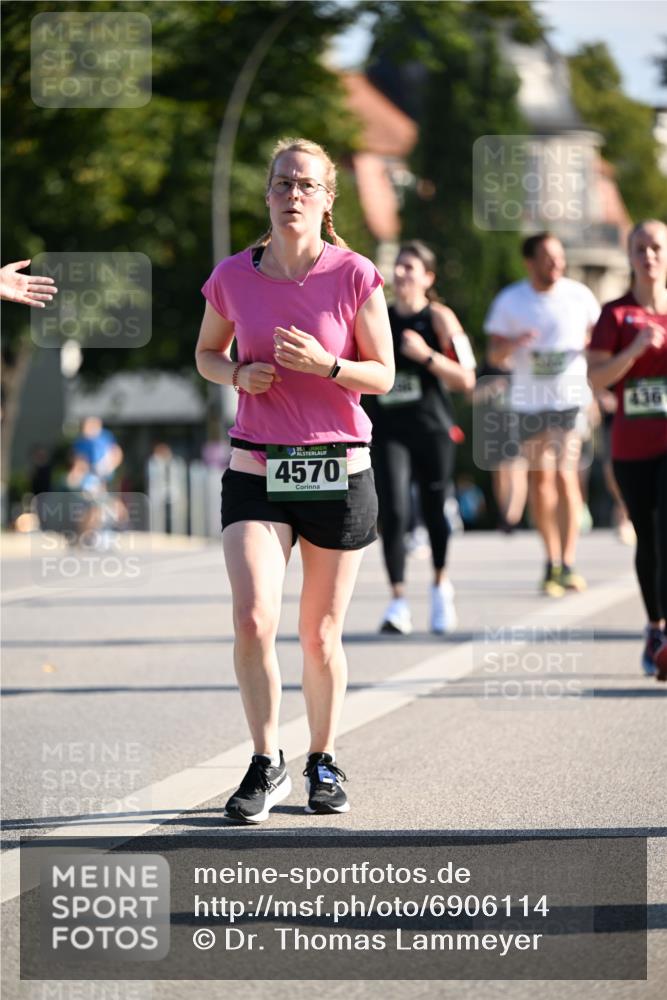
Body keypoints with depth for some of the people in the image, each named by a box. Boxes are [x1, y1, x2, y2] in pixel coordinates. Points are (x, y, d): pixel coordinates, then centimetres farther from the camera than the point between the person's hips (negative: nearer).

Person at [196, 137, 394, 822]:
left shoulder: (354, 277, -5)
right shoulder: (233, 277, 1)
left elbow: (383, 376, -1)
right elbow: (207, 354, 16)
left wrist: (325, 364, -19)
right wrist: (238, 374, -6)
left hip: (338, 470, -1)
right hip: (256, 469, 1)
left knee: (320, 633, 7)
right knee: (253, 620, -15)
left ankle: (323, 761, 27)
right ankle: (266, 766, 1)